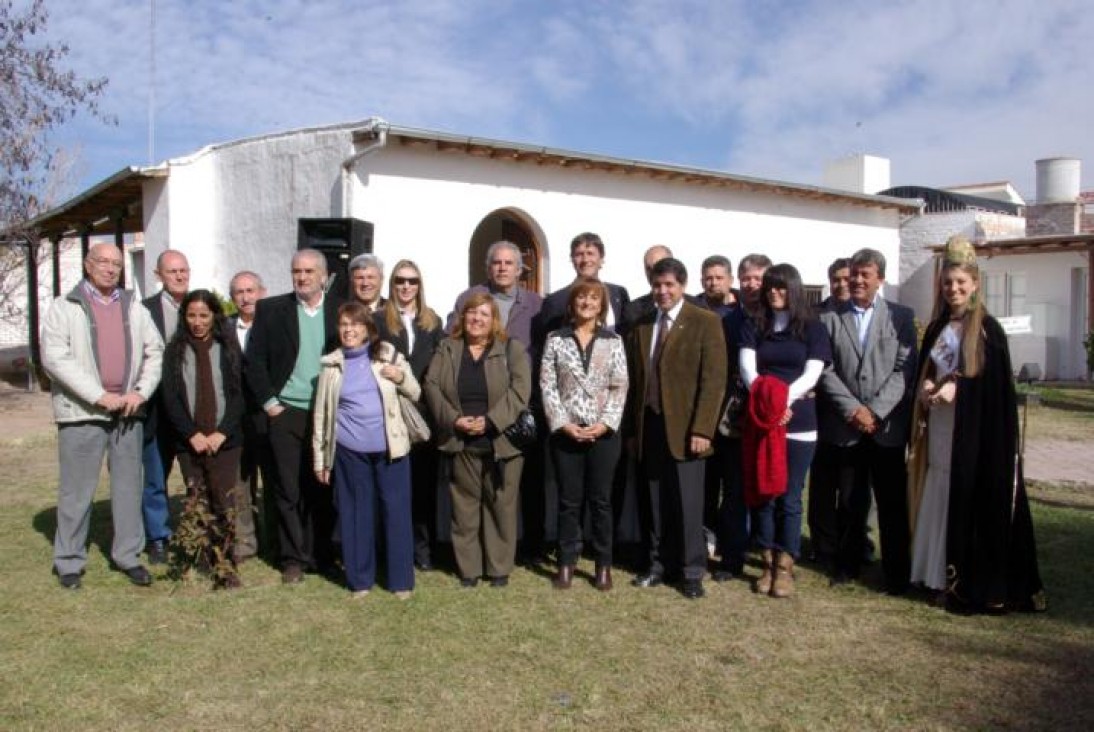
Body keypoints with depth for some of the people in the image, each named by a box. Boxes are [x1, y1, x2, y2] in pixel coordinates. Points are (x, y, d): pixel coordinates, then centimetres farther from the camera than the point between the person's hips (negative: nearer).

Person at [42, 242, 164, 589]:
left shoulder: (135, 308, 13)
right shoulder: (65, 307, 0)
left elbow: (155, 352, 10)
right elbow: (54, 356, -10)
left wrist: (141, 392, -6)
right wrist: (99, 396, -15)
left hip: (128, 411, 4)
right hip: (82, 411, -4)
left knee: (128, 485, 8)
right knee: (76, 489, 2)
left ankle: (128, 555, 19)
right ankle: (68, 561, 15)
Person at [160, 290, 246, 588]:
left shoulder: (228, 348, 7)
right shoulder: (175, 350, 8)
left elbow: (238, 394, 2)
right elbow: (170, 397, 2)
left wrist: (222, 433, -9)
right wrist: (192, 434, -9)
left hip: (224, 440, -1)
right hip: (189, 441, 1)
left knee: (224, 504, -6)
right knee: (197, 504, 2)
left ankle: (225, 566, 1)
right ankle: (203, 564, 11)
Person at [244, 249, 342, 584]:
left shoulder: (341, 312, 5)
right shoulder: (271, 310, 2)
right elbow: (254, 360, 1)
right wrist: (268, 401, -5)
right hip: (286, 413, -1)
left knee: (323, 489, 6)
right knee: (289, 490, 3)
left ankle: (321, 554, 20)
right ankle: (293, 559, 15)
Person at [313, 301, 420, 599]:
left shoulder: (388, 355, 6)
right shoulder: (331, 364, 6)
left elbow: (415, 394, 11)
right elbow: (321, 412, 9)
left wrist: (401, 378, -11)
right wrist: (320, 457, 9)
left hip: (390, 447, 0)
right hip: (350, 451, 1)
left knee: (396, 511, 2)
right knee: (355, 512, 6)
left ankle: (401, 580, 12)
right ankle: (359, 579, 19)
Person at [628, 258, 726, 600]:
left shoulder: (705, 322, -3)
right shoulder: (641, 327, 13)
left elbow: (714, 379, -9)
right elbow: (635, 381, 12)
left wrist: (702, 429, -15)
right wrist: (633, 428, 8)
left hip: (684, 427, -4)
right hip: (649, 427, 5)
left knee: (688, 503, 1)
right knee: (654, 502, 10)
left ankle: (692, 572, 13)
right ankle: (658, 564, 22)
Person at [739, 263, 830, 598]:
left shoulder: (812, 328, 5)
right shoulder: (753, 327, 8)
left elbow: (812, 374, -5)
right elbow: (747, 369, -4)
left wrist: (783, 399, -20)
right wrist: (765, 399, -21)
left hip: (799, 422, -1)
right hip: (760, 420, 2)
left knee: (789, 497, 1)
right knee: (762, 494, 4)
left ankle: (785, 567, 10)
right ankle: (768, 564, 14)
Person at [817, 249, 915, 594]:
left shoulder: (902, 316, 4)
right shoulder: (830, 318, 6)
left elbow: (905, 370, -4)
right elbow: (826, 371, 0)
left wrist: (875, 411, -12)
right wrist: (853, 409, -11)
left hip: (887, 426, -1)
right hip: (844, 427, 1)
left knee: (893, 503, 5)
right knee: (849, 502, 9)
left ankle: (896, 574, 17)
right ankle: (847, 565, 23)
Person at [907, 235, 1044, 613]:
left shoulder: (988, 329, -5)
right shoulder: (936, 328, 13)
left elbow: (997, 385, -9)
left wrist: (957, 388, -22)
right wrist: (925, 387, -6)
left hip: (976, 433, -5)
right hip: (940, 433, 6)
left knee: (975, 503, -3)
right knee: (939, 502, 7)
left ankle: (980, 585, 6)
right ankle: (945, 578, 17)